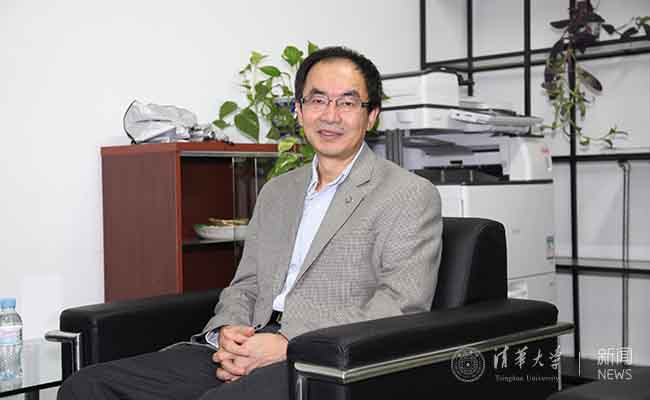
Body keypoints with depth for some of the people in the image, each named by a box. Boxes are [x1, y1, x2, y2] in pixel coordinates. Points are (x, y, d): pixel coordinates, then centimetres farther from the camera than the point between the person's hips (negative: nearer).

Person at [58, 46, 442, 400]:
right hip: (248, 353, 6)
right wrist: (228, 331, -3)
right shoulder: (276, 192, 23)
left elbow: (402, 305, -10)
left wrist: (289, 344, -17)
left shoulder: (410, 195, 1)